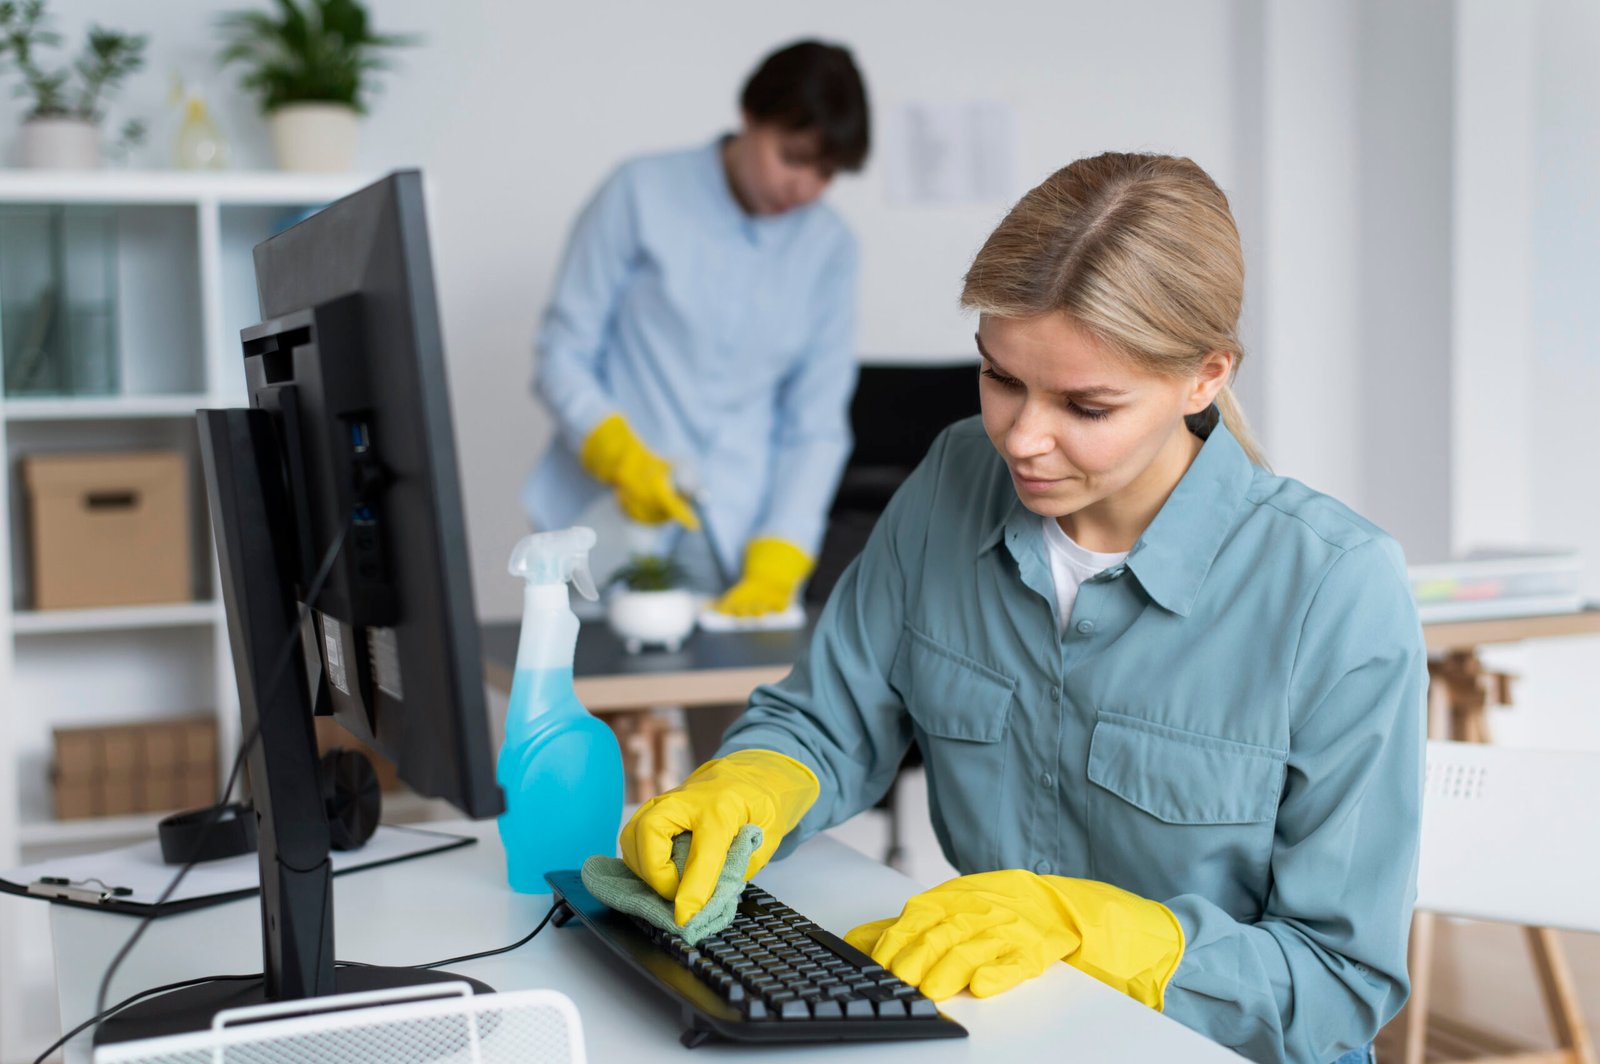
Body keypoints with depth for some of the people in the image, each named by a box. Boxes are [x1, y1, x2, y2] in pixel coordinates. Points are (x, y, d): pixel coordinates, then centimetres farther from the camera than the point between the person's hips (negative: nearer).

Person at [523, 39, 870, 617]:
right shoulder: (641, 194, -2)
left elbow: (817, 424, 4)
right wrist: (620, 455, -17)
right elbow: (562, 353, 0)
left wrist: (778, 565, -8)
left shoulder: (828, 248, 5)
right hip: (618, 530, -2)